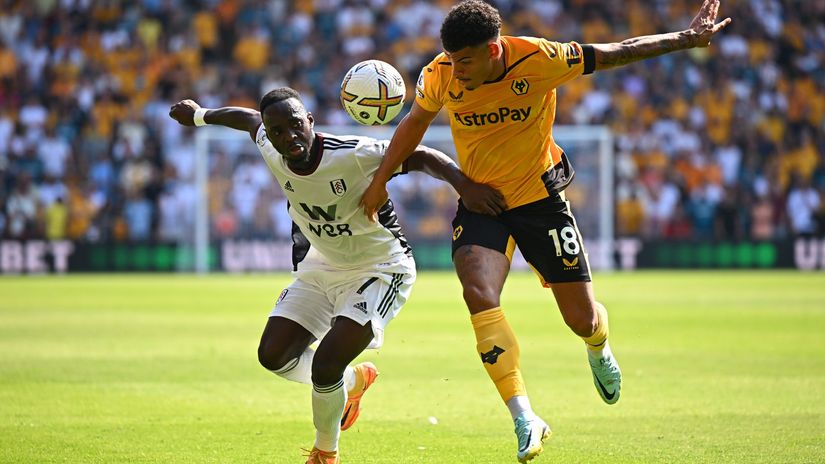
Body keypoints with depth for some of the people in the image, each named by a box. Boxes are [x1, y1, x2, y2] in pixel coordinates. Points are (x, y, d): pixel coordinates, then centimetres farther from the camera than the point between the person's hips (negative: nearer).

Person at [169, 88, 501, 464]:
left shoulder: (354, 156, -30)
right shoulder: (272, 153, -12)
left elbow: (419, 156, -29)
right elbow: (249, 120, 9)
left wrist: (463, 184, -47)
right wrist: (199, 115, 27)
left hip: (380, 269, -7)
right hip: (322, 266, 7)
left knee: (324, 367, -19)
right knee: (273, 356, 1)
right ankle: (354, 381, 29)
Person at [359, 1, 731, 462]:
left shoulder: (539, 61, -23)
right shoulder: (440, 77, -15)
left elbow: (618, 52, -13)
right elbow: (416, 121, 7)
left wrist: (688, 38, -12)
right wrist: (380, 182, 11)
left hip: (540, 198, -1)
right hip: (480, 203, 1)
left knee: (583, 319, 5)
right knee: (479, 293, -27)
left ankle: (599, 351, 47)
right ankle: (525, 419, -25)